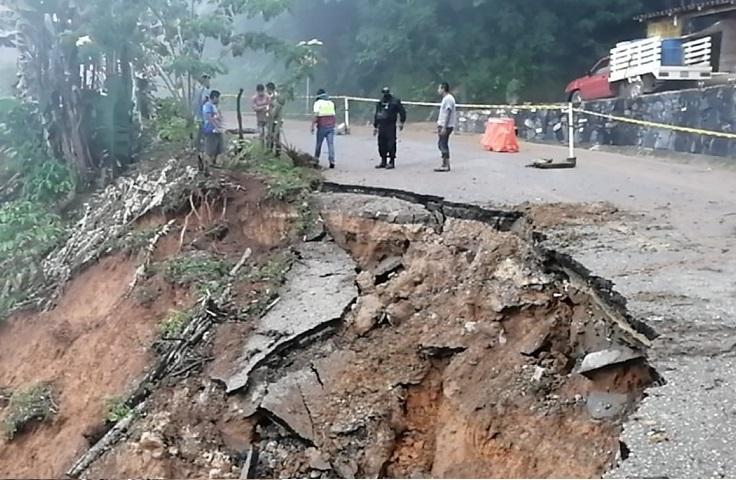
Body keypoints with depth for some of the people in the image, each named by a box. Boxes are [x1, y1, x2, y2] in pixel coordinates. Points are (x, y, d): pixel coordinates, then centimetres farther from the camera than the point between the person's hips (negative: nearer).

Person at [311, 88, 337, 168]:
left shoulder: (318, 103, -3)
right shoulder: (331, 103, 12)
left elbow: (316, 115, -13)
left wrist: (313, 126, -11)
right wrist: (335, 123, 28)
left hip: (322, 126, -3)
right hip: (331, 126, 3)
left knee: (319, 144, 12)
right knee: (331, 144, -1)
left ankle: (316, 159, 24)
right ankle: (332, 161, -11)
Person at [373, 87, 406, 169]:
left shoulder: (395, 101, -1)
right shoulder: (380, 102, 16)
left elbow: (402, 111, -1)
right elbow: (376, 114, 21)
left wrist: (402, 122, -9)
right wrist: (375, 126, 19)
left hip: (391, 126, -6)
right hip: (381, 127, 6)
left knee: (391, 144, -8)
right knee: (381, 144, 8)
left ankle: (391, 162, -2)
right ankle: (383, 162, 17)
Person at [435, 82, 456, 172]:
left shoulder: (448, 99, -15)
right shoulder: (445, 98, 17)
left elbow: (447, 114, -20)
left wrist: (444, 127, -22)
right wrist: (439, 125, 21)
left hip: (447, 126, -10)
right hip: (443, 125, 10)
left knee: (443, 144, -8)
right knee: (441, 144, 12)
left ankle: (446, 166, -5)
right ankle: (444, 164, 16)